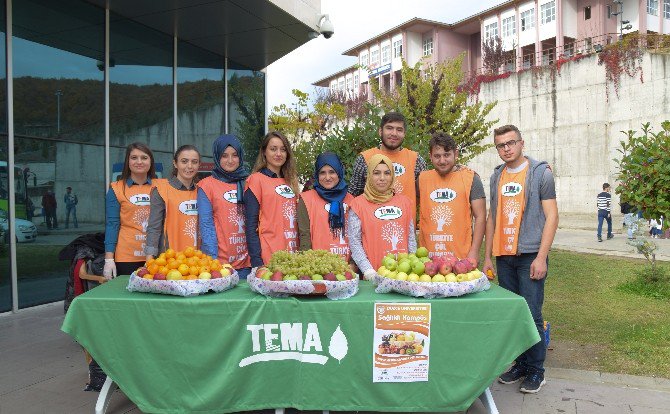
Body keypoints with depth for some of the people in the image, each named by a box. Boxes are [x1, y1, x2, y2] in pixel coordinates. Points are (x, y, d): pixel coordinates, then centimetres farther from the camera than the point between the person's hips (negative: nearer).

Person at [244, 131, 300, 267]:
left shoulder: (290, 181, 14)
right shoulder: (256, 179, -3)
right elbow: (251, 226, -8)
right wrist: (256, 261, -15)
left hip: (292, 255, 5)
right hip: (267, 256, -5)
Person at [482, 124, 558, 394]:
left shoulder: (541, 173, -1)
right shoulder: (496, 177, 12)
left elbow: (551, 216, -6)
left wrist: (541, 257, -13)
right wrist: (487, 256, 11)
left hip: (530, 255, -5)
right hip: (503, 257, 5)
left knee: (531, 315, -3)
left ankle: (536, 370, 12)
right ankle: (520, 364, 23)